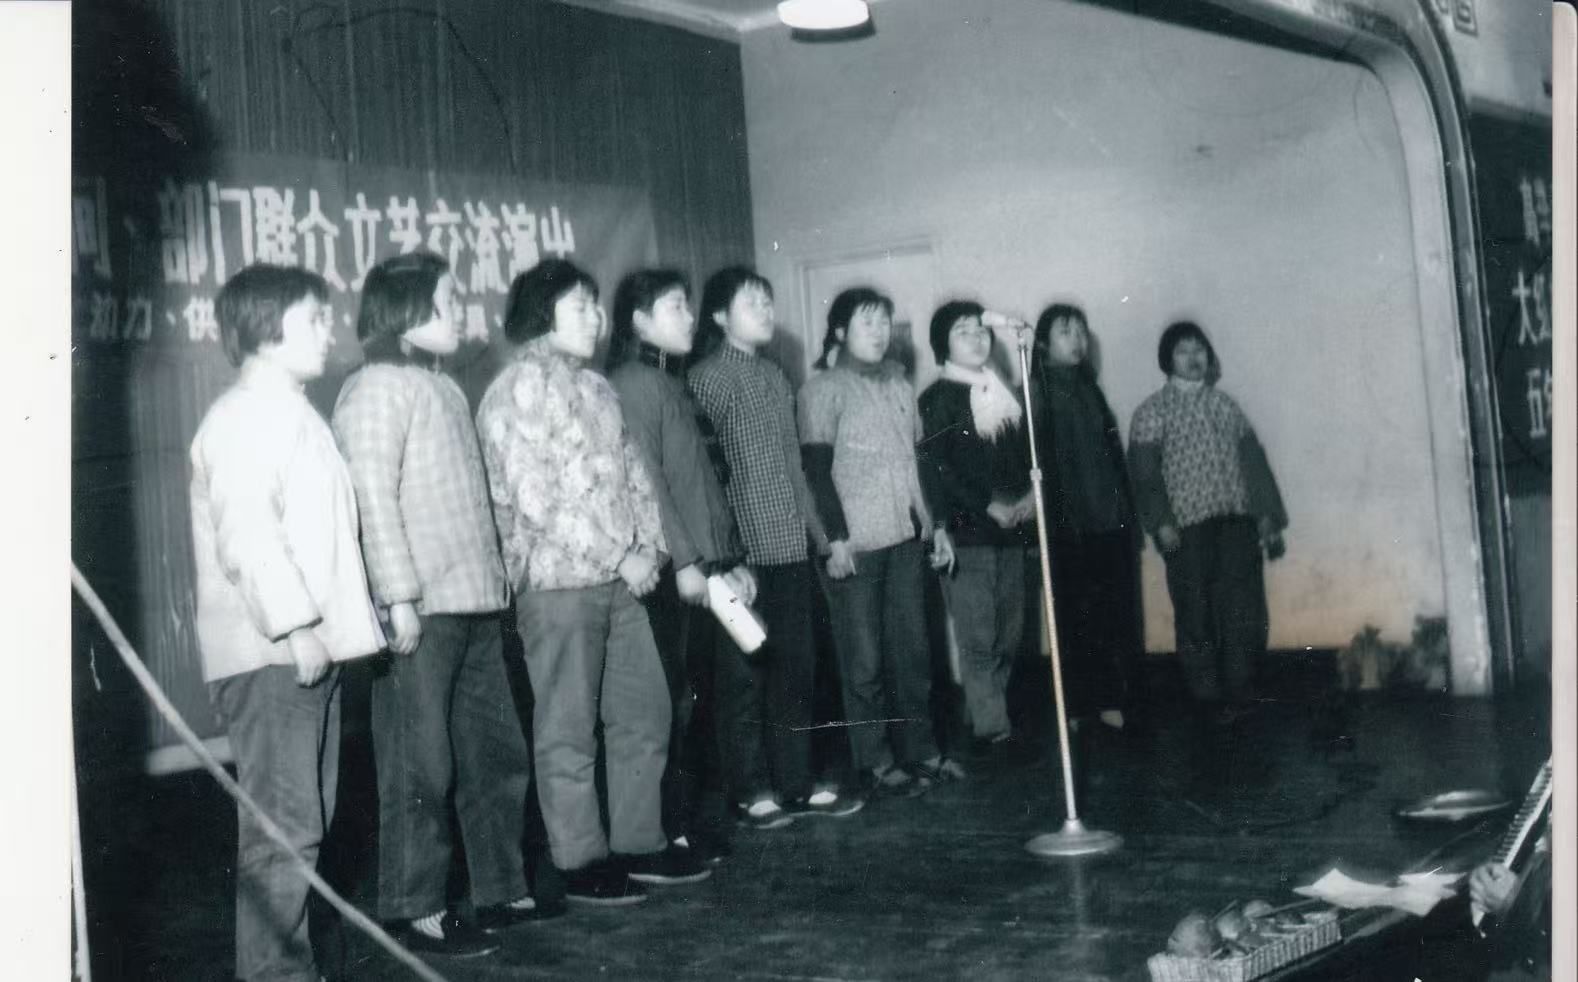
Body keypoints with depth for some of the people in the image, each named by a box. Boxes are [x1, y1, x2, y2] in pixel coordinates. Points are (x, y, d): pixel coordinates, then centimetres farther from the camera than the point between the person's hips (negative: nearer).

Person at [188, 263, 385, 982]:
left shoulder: (291, 413, 21)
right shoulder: (245, 416, -11)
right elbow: (243, 533, -21)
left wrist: (330, 625, 21)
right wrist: (293, 625, -24)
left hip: (306, 650, 10)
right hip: (269, 655, -10)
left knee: (305, 821, 15)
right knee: (283, 828, -9)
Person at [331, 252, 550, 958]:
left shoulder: (443, 386, 18)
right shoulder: (378, 388, -8)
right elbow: (372, 497, -16)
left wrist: (496, 575, 14)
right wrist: (400, 596, -20)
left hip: (475, 604, 9)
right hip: (422, 609, -9)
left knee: (497, 753, 14)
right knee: (421, 766, -2)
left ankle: (500, 890, 25)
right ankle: (416, 911, 8)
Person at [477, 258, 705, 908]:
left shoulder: (595, 387, 17)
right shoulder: (520, 388, -9)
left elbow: (634, 473, 18)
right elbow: (532, 496, -16)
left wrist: (648, 547, 1)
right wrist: (618, 558, -12)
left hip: (620, 580, 8)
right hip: (557, 581, -8)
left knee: (644, 714, 12)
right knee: (569, 733, 0)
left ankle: (638, 846, 24)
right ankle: (581, 864, 10)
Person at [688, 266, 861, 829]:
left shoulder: (775, 377, 16)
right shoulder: (707, 379, -6)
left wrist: (818, 530, 19)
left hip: (790, 549, 7)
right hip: (743, 552, -7)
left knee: (796, 667, 11)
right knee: (745, 673, 1)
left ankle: (796, 785, 21)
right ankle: (751, 794, 10)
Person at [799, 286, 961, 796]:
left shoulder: (899, 384, 15)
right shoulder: (823, 388, -3)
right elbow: (817, 468, -8)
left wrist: (938, 524, 15)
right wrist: (835, 537, -14)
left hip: (906, 535, 6)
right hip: (856, 542, -6)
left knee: (913, 649, 10)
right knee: (864, 658, 0)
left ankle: (920, 749, 20)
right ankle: (874, 760, 9)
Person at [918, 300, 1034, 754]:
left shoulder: (1003, 393, 15)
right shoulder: (938, 398, -3)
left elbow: (1025, 453, 20)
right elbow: (935, 468, -11)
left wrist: (1029, 495, 1)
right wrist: (987, 505, -14)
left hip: (1009, 530, 6)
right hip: (966, 531, -6)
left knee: (1009, 635, 7)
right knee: (978, 639, -7)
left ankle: (983, 716, 20)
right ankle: (993, 731, -3)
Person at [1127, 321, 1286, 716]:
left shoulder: (1224, 404, 17)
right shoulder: (1152, 412, 4)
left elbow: (1254, 461, 15)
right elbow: (1144, 474, -4)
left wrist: (1267, 515, 8)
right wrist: (1161, 521, -15)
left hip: (1238, 524, 3)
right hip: (1187, 529, -3)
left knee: (1245, 615, -2)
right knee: (1197, 618, -1)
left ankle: (1241, 697, 7)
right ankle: (1208, 702, 7)